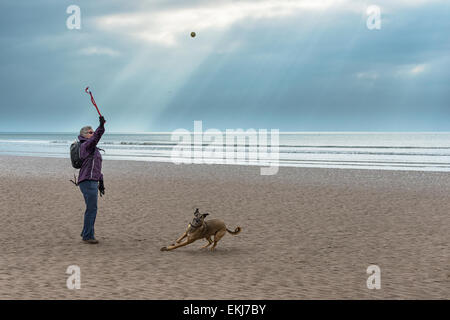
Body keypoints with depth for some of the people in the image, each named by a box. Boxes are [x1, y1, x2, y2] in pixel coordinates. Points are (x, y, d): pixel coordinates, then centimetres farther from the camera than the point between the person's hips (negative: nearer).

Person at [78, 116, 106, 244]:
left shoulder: (93, 149, 23)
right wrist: (101, 126, -40)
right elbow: (95, 138, -29)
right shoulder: (85, 145, -7)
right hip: (88, 181, -10)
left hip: (92, 182, 10)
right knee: (91, 209, -8)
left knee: (92, 209, 15)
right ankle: (87, 236, -3)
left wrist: (101, 182, 25)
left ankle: (86, 233, 25)